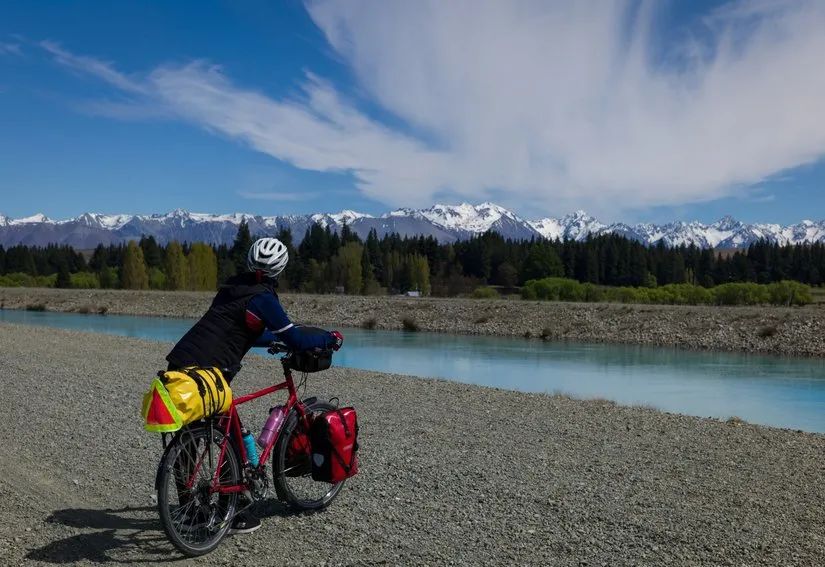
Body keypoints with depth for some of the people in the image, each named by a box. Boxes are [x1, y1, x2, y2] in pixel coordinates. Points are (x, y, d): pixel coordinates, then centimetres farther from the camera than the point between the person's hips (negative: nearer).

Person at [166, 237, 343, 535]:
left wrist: (277, 338, 37)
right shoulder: (263, 298, -9)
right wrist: (331, 338, 7)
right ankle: (235, 517, 12)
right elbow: (296, 339, -8)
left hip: (178, 364, 9)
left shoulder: (233, 287, 17)